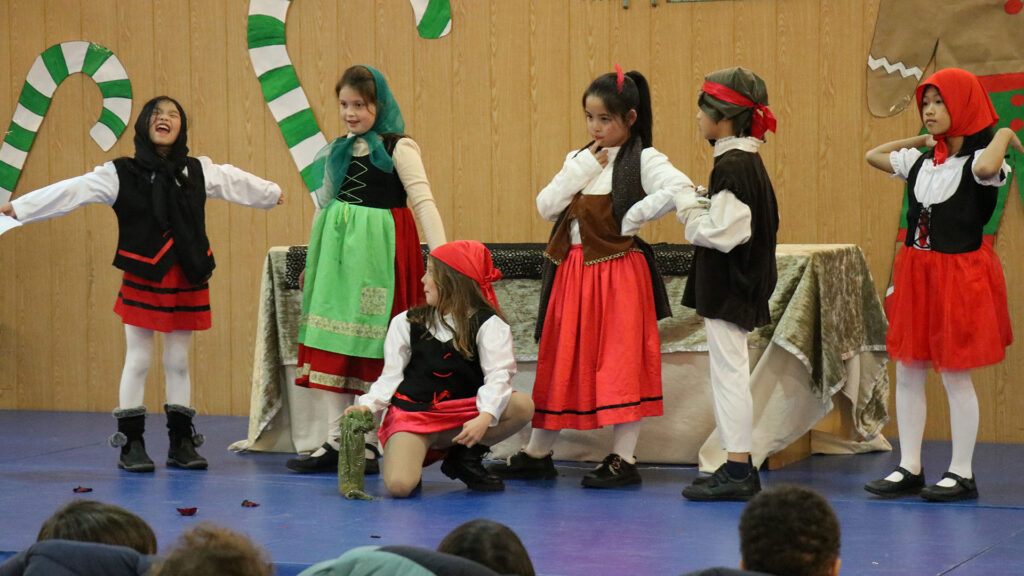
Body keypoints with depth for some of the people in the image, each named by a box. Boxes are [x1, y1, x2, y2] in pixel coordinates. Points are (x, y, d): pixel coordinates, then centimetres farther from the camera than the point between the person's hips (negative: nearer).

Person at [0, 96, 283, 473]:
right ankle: (131, 445, 8)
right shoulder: (121, 174, -4)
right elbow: (70, 191, -9)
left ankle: (181, 443, 16)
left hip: (187, 282, 3)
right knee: (138, 361, 1)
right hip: (142, 282, -3)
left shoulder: (199, 171, 7)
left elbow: (237, 182, 24)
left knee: (178, 363, 10)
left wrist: (271, 193, 39)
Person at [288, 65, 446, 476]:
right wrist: (313, 259, 25)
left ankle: (372, 443, 1)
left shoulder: (398, 148, -5)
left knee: (374, 345, -4)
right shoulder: (339, 151, 14)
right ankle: (336, 440, 8)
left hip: (378, 251, -6)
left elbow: (423, 202, -13)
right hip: (336, 252, 6)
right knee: (332, 339, 4)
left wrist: (441, 257, -24)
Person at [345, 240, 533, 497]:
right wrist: (368, 404, -9)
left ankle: (465, 457, -5)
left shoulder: (488, 324, 1)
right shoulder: (407, 323, 11)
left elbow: (498, 375, -12)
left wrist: (485, 417, -30)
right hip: (412, 412, -1)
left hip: (462, 415, 1)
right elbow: (391, 375, 10)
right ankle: (411, 455, 8)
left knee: (523, 406, -26)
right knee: (399, 485, -29)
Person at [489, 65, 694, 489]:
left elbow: (681, 189, -25)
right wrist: (583, 169, -5)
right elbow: (546, 206, 3)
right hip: (573, 270, 7)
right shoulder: (579, 159, 13)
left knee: (622, 361, -3)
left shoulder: (643, 160, -7)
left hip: (618, 271, -7)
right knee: (561, 361, 12)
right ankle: (537, 454, 20)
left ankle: (623, 459, 3)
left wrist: (633, 217, -17)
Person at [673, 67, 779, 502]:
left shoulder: (732, 166, -19)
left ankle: (737, 472, -2)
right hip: (736, 286, 10)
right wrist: (697, 208, 5)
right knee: (731, 374, 15)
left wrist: (689, 210, -11)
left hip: (727, 287, -10)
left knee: (729, 372, -5)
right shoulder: (747, 160, 12)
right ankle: (740, 467, 20)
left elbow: (723, 233, -24)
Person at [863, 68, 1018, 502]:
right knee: (907, 372, 7)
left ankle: (962, 474, 9)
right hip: (915, 271, 7)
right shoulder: (921, 161, 9)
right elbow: (873, 155, 22)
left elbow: (986, 168, -34)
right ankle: (909, 470, 13)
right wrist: (923, 140, 18)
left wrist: (1004, 135, -17)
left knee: (955, 376, -1)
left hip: (960, 274, -7)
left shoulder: (978, 160, -10)